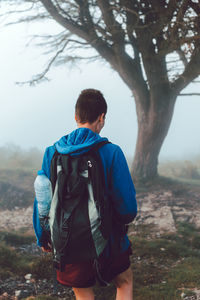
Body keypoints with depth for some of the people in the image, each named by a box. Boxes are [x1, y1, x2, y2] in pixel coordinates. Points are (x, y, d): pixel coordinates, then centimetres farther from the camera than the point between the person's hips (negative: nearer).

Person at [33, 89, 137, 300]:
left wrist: (43, 238, 13)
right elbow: (128, 207, -15)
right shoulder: (111, 152, -15)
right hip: (106, 240, -2)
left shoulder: (52, 153, -6)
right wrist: (123, 219, 9)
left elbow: (41, 200, -1)